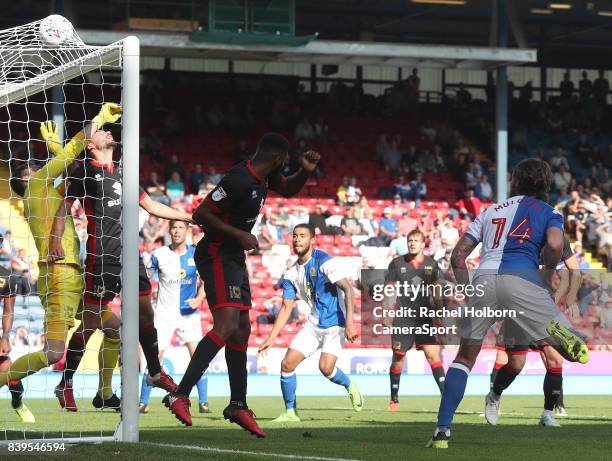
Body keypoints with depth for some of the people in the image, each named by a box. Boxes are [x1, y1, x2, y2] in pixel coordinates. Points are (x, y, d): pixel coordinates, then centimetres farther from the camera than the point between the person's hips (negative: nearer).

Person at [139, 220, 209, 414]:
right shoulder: (159, 254, -2)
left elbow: (205, 280, 6)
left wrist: (199, 299, -11)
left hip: (189, 313, 1)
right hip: (164, 314, -1)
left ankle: (203, 402, -3)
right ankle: (143, 402, 3)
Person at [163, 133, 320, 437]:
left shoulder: (263, 177, 8)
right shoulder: (239, 181, -22)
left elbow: (288, 190, 29)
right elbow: (200, 214, -21)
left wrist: (305, 172, 8)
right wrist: (239, 234, -21)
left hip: (234, 259, 10)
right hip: (217, 256, -10)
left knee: (242, 330, 12)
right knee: (227, 326, -23)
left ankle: (238, 406, 18)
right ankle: (180, 395, -27)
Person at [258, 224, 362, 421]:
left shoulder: (325, 262, -14)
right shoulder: (292, 273, 6)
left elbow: (348, 290, -20)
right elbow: (286, 308, 12)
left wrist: (349, 322, -30)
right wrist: (271, 338, 6)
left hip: (335, 324, -7)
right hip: (313, 325, 7)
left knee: (326, 367, -23)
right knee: (287, 364, -4)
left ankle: (350, 386, 9)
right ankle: (290, 412, 9)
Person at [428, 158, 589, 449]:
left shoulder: (491, 211, 28)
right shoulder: (548, 212, 18)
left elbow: (458, 255, 22)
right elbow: (554, 245, -4)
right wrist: (548, 272, 14)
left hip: (484, 278, 3)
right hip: (521, 278, -3)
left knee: (465, 356, 18)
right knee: (575, 351, -4)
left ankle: (442, 430, 8)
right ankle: (558, 333, -39)